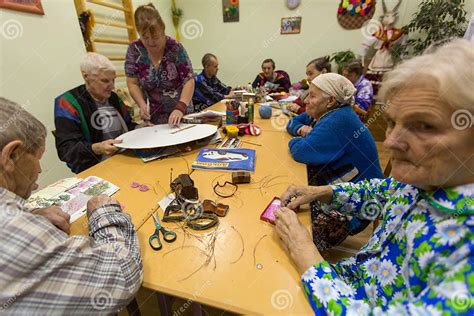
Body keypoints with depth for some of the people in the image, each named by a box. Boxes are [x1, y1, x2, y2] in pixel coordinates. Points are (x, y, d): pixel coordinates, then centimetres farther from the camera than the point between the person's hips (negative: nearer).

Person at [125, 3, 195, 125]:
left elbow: (189, 80, -15)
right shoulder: (134, 49, -5)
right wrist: (142, 104, -19)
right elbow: (132, 83, -1)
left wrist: (180, 108, -29)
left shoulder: (175, 47, -12)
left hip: (181, 113, -1)